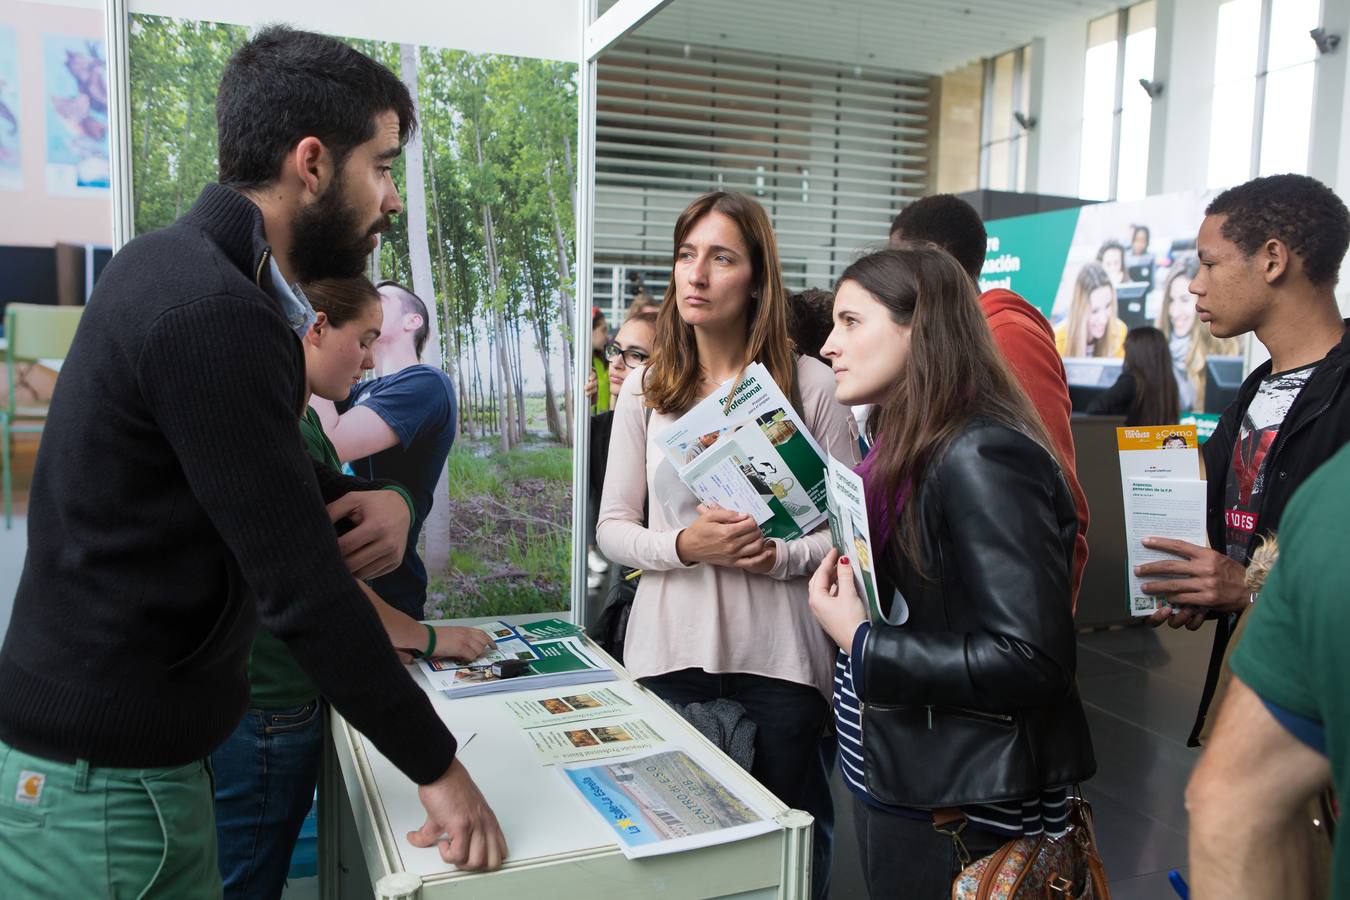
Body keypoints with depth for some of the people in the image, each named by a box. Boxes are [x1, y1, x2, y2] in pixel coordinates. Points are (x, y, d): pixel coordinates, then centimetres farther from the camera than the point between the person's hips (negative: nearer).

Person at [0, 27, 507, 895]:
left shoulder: (186, 264, 5)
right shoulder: (210, 313, -26)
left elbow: (274, 475, 14)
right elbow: (299, 587, -25)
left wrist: (382, 502, -8)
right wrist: (437, 767, -15)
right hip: (104, 784, -9)